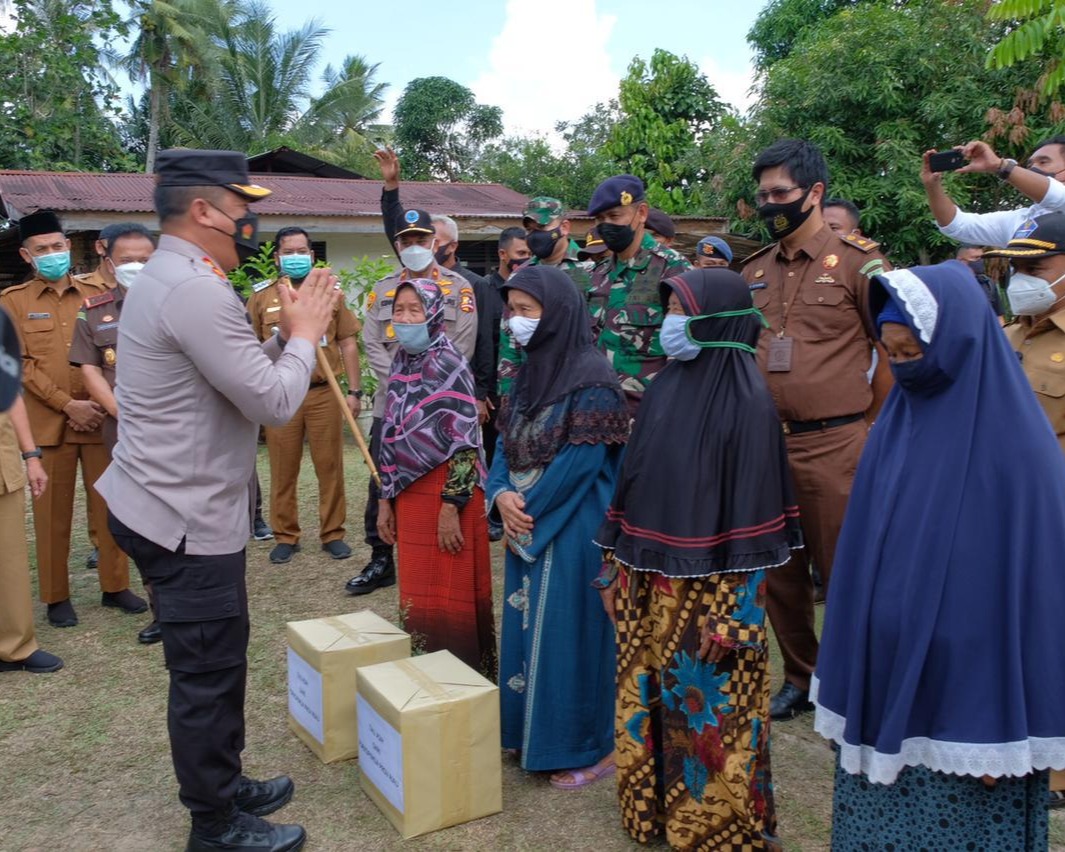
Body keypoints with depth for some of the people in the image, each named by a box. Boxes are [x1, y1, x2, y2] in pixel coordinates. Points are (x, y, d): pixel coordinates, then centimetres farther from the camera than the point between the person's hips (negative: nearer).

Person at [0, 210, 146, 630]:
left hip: (101, 417, 2)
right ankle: (56, 597, 17)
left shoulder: (96, 295, 10)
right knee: (53, 513, 5)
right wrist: (67, 404, -12)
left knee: (111, 505, 7)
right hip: (48, 422, -2)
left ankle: (115, 586, 19)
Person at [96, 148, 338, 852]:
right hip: (189, 519, -11)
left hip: (171, 504, 11)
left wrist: (293, 330, 5)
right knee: (208, 671, 4)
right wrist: (305, 334, -7)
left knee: (217, 658, 21)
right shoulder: (197, 290, -22)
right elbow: (274, 403, -22)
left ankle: (223, 785, 38)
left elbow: (245, 376, 14)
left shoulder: (167, 279, 12)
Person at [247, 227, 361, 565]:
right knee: (283, 471, 5)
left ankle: (332, 533, 17)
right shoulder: (261, 296, 6)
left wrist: (354, 390, 2)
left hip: (325, 393, 0)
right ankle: (286, 536, 18)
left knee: (330, 467, 5)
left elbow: (348, 343, 8)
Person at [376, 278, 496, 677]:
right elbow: (391, 439, 13)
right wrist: (386, 499, 12)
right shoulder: (401, 363, 9)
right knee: (418, 595, 15)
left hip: (446, 495, -7)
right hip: (409, 494, 7)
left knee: (450, 597, 4)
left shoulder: (448, 364, -12)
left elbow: (465, 442, -17)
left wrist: (450, 506, -19)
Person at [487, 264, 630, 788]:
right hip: (527, 524, 8)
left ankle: (588, 747, 16)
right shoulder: (531, 370, 9)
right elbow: (506, 441, 9)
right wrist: (501, 496, -8)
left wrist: (529, 510, -13)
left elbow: (581, 460, -18)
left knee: (569, 631, 0)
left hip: (572, 528, -8)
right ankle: (529, 731, 31)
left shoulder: (590, 379, -15)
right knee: (526, 627, 15)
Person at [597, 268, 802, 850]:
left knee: (709, 709, 8)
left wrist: (730, 615, -16)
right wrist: (614, 568, 11)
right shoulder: (664, 388, 5)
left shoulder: (746, 401, -15)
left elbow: (753, 511, -15)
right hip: (649, 580, 6)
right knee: (649, 699, 17)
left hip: (708, 588, -6)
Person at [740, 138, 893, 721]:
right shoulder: (755, 270, 11)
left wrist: (868, 426, -1)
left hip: (833, 446, -5)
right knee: (779, 573, 14)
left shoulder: (856, 260, -5)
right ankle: (800, 678, 31)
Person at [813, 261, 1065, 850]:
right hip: (882, 678, 5)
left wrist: (1003, 732, -13)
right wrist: (853, 686, 9)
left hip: (962, 685, -5)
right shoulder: (896, 422, 2)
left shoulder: (1013, 443, -14)